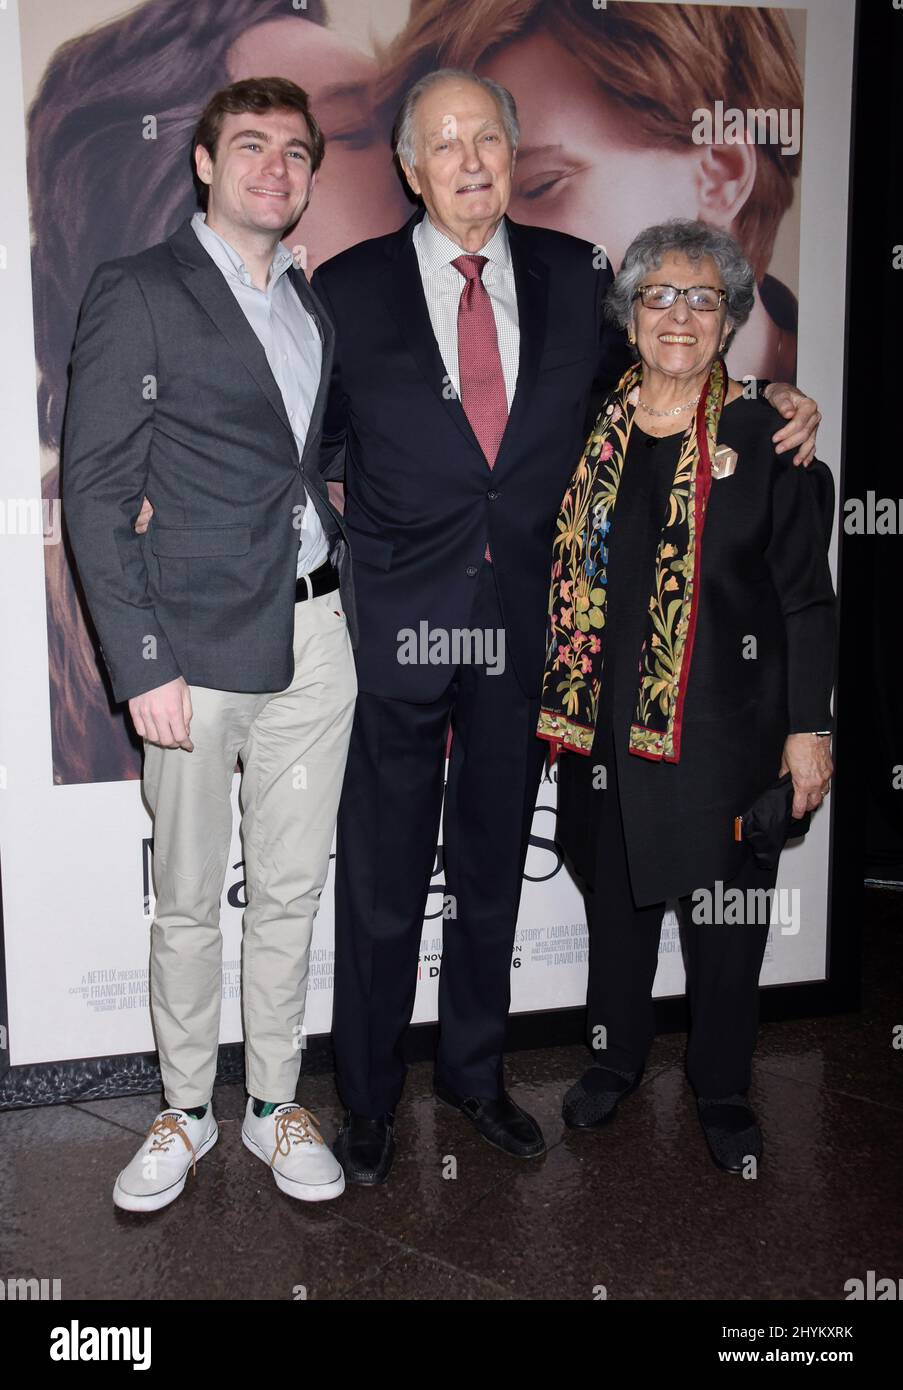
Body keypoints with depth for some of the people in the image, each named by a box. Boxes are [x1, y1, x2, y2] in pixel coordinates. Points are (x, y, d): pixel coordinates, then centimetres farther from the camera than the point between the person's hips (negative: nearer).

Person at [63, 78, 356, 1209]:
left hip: (317, 635, 5)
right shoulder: (136, 294, -3)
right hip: (199, 640, -5)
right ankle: (184, 1109, 26)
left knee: (290, 891, 12)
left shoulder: (314, 306, 16)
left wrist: (347, 597, 8)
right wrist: (141, 661, -14)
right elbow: (95, 489, -8)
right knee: (188, 898, 7)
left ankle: (275, 1104, 27)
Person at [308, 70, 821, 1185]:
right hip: (397, 625, -2)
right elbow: (308, 436, 7)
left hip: (523, 630, 3)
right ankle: (370, 1095, 28)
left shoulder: (575, 278, 6)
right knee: (381, 882, 8)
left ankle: (475, 1072, 37)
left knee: (492, 871, 17)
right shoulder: (349, 289, 0)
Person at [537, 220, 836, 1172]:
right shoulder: (592, 428, 5)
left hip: (726, 724, -2)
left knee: (726, 909, 7)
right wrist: (565, 707, 7)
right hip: (611, 719, 3)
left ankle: (722, 1091, 27)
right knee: (616, 893, 15)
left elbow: (807, 598, -3)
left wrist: (809, 729, -6)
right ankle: (616, 1059, 36)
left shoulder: (765, 439, -4)